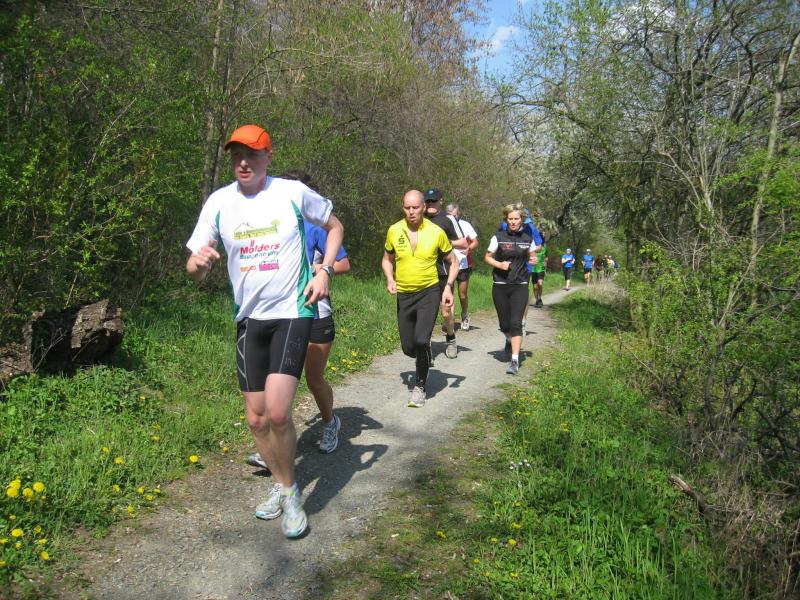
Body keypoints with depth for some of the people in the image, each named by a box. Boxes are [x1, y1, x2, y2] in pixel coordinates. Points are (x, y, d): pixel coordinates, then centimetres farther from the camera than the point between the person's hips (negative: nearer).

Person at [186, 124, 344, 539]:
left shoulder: (293, 192, -6)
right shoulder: (218, 202, 0)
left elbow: (334, 225, 11)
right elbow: (195, 271, 3)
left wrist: (324, 271, -4)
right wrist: (198, 263, -22)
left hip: (292, 313, -4)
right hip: (248, 318, 4)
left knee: (278, 412, -18)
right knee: (256, 419, 10)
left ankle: (291, 493, 7)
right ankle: (279, 485, 35)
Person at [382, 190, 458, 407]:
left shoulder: (436, 232, -8)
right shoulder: (394, 231, -4)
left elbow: (453, 262, 4)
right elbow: (387, 259, 13)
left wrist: (448, 287, -10)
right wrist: (390, 279, -6)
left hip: (429, 292, -3)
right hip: (404, 295, 3)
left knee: (421, 341, -18)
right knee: (408, 348, 7)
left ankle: (420, 387, 3)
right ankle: (426, 357, 43)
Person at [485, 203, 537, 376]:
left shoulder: (527, 238, 4)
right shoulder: (498, 237, -1)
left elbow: (533, 256, 18)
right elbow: (488, 257, 6)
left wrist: (534, 260, -6)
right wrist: (499, 264, -13)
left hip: (520, 286, 0)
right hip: (500, 286, 0)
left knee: (516, 323, -12)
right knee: (504, 324, 9)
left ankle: (515, 360, -11)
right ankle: (510, 339, 44)